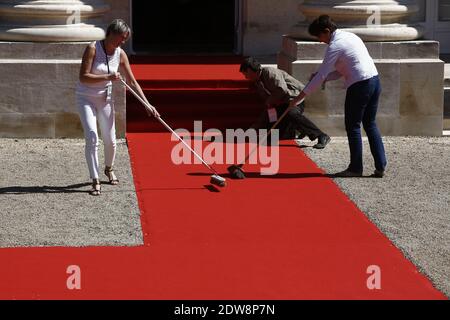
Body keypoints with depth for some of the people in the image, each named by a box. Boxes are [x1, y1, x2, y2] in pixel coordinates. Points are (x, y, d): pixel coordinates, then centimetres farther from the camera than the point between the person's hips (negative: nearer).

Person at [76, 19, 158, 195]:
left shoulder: (120, 54, -4)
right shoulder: (93, 48, -19)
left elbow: (133, 82, 1)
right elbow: (83, 77, -23)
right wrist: (107, 77, -31)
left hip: (105, 98, 5)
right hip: (86, 98, -5)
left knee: (110, 140, 8)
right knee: (92, 136, -18)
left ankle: (109, 169, 39)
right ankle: (95, 181, -14)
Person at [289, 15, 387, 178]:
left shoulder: (335, 46, -10)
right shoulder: (349, 36, 17)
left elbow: (321, 76, -11)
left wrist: (298, 98, -7)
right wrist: (321, 77, 10)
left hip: (360, 85, -9)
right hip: (375, 80, 9)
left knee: (353, 126, 4)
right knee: (370, 125, 14)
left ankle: (355, 168, 10)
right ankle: (380, 166, 10)